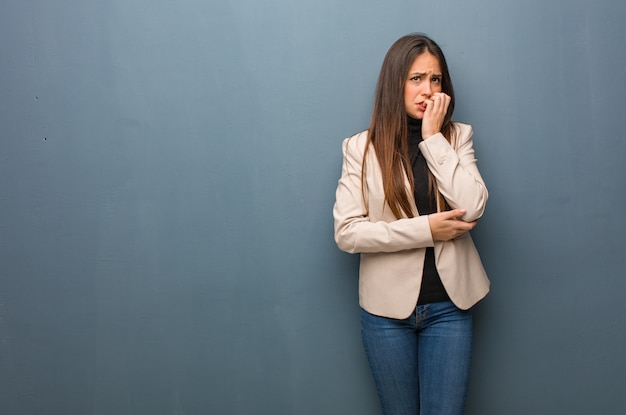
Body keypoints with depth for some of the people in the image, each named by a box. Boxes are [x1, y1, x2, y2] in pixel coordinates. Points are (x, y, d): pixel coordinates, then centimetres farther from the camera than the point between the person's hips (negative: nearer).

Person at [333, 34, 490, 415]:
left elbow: (473, 208, -15)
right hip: (388, 307, -1)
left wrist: (433, 137, -14)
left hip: (448, 305, 1)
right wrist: (426, 229, -17)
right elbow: (346, 232, -13)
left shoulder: (457, 137, 2)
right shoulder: (362, 147, -4)